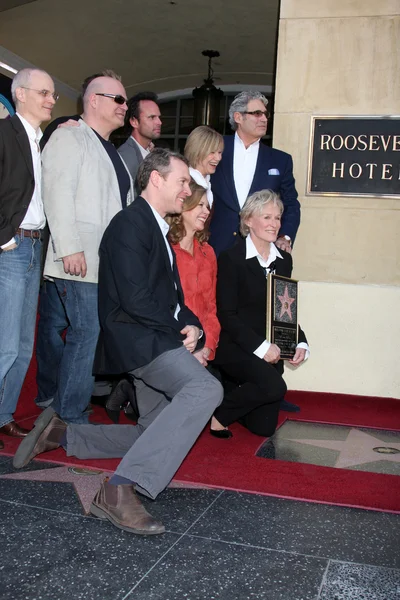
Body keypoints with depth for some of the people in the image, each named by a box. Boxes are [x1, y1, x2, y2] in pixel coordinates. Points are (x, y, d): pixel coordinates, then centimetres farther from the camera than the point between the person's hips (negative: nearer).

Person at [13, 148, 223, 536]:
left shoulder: (157, 229, 22)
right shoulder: (130, 224, -10)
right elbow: (135, 300, -20)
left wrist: (192, 326, 2)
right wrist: (179, 330, -10)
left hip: (157, 341, 10)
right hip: (136, 339, -10)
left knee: (159, 437, 12)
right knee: (205, 388, -31)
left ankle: (61, 434, 17)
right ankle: (121, 489, -32)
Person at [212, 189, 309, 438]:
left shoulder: (284, 260, 9)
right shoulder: (231, 258, -9)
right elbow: (226, 315, -13)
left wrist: (301, 342, -2)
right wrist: (260, 346, -20)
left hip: (270, 351, 6)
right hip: (235, 346, -6)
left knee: (264, 426, 3)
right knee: (274, 387, -31)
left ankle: (236, 396, 34)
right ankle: (219, 415, -7)